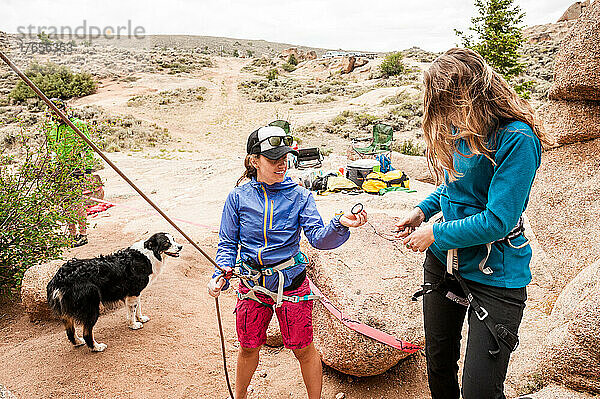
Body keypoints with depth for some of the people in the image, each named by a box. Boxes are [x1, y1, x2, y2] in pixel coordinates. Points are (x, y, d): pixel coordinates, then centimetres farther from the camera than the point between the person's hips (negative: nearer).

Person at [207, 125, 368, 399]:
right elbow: (228, 243, 2)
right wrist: (221, 275, -14)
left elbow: (318, 237, -16)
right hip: (252, 284, 2)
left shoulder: (299, 196, -5)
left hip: (291, 282, -1)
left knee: (303, 349, 9)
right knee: (248, 348, 19)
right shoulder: (238, 197, -3)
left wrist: (340, 225, -36)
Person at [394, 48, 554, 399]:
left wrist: (434, 234, -14)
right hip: (443, 259, 7)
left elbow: (497, 221, -24)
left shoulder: (517, 139, -22)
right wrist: (423, 210, 3)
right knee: (439, 366, 20)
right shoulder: (459, 130, 2)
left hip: (495, 275, -7)